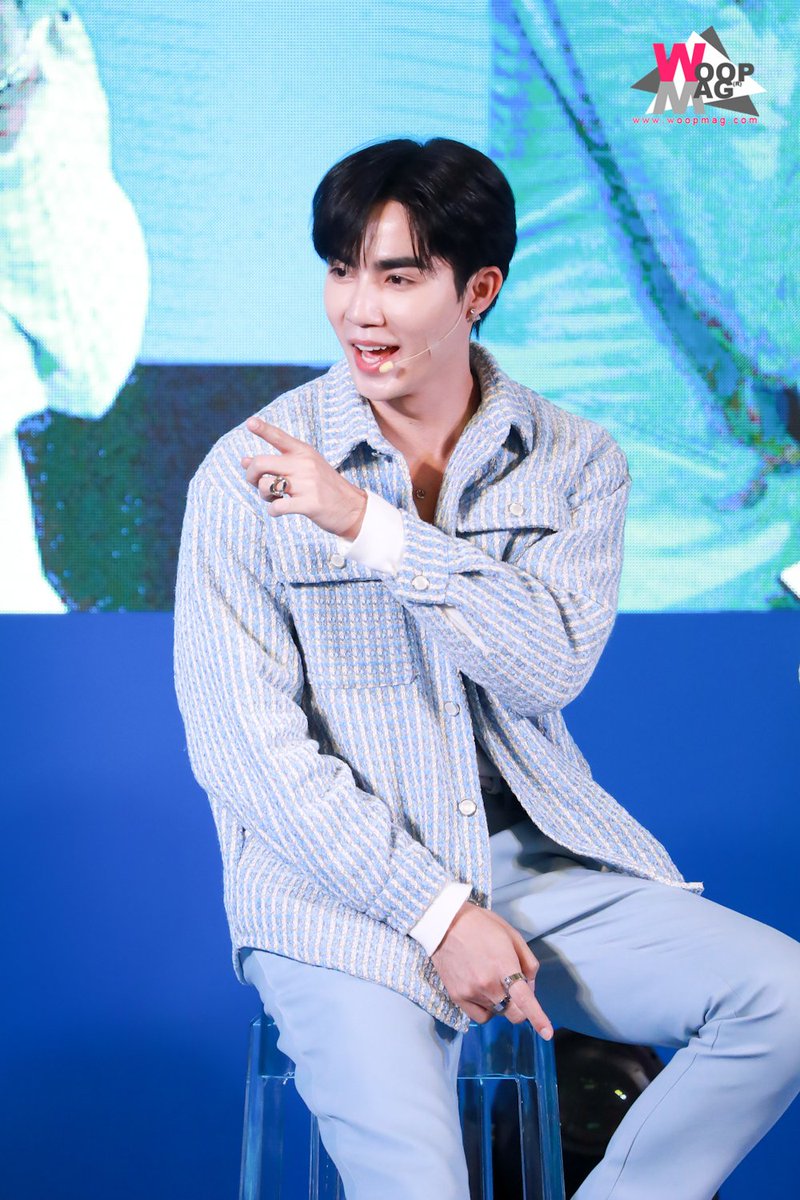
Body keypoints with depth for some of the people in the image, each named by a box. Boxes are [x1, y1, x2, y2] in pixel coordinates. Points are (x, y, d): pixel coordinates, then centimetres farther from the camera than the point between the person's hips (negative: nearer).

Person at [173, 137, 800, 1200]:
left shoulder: (575, 462, 2)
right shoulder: (249, 475, -6)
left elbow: (553, 663, -13)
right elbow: (245, 746, -9)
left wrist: (371, 525, -20)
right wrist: (436, 911, -14)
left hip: (538, 862, 3)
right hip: (341, 889, -3)